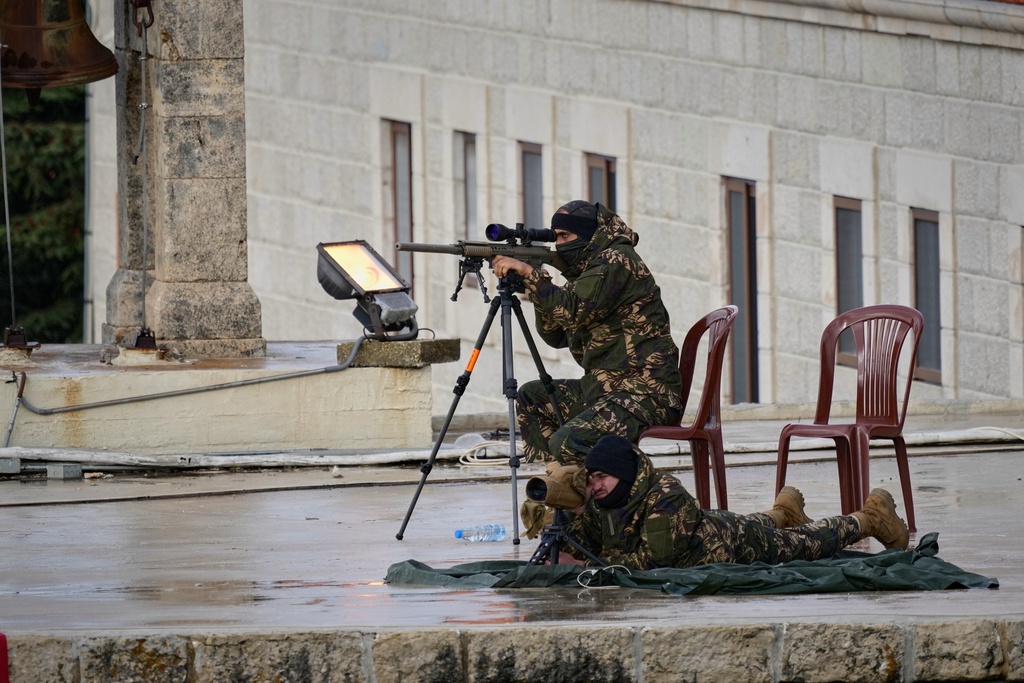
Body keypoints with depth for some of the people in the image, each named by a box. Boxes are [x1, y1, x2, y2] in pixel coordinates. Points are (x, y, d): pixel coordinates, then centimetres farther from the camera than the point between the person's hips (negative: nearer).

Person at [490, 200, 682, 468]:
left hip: (647, 393, -11)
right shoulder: (587, 267, 19)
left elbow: (573, 310, -24)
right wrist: (535, 285, 3)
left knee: (567, 443, -28)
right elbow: (556, 336, 17)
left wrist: (530, 274, -19)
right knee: (530, 397, 17)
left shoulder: (617, 260, -11)